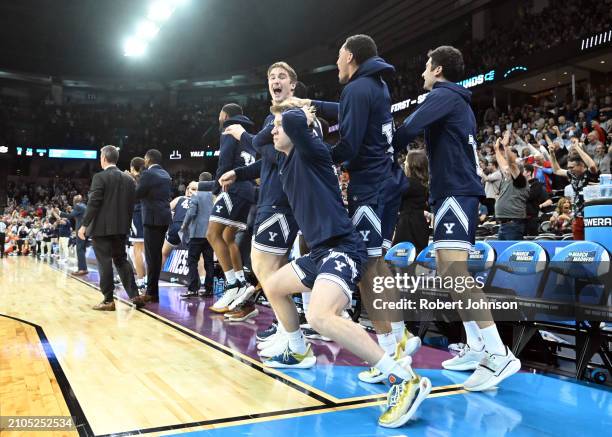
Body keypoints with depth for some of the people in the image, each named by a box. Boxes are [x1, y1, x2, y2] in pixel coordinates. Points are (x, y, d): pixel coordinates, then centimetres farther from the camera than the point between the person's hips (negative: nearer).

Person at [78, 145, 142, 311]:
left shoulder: (100, 177, -10)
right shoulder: (128, 179, 8)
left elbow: (93, 203, -14)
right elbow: (131, 205, 10)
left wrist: (84, 225, -8)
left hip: (102, 228, -6)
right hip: (121, 228, 6)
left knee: (104, 263, -1)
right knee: (121, 260, 14)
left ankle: (108, 300, 4)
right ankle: (134, 295, 10)